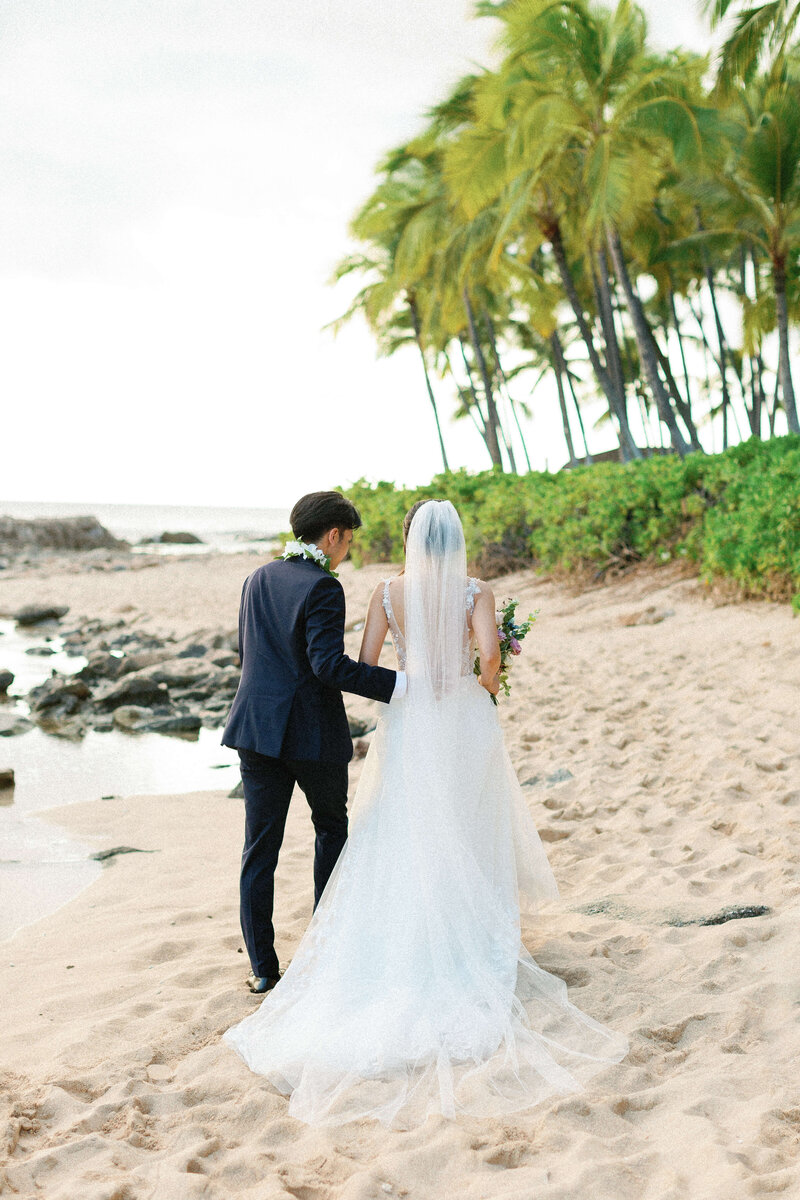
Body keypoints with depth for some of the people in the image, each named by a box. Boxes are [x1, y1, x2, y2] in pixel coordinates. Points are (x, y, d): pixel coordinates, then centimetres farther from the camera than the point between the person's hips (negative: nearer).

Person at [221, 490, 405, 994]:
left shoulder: (258, 580, 8)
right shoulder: (322, 587, -14)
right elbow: (330, 664, -22)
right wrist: (402, 684, -20)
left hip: (258, 727, 5)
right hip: (314, 731, -5)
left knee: (260, 847, 8)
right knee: (332, 826, 19)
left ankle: (262, 966, 11)